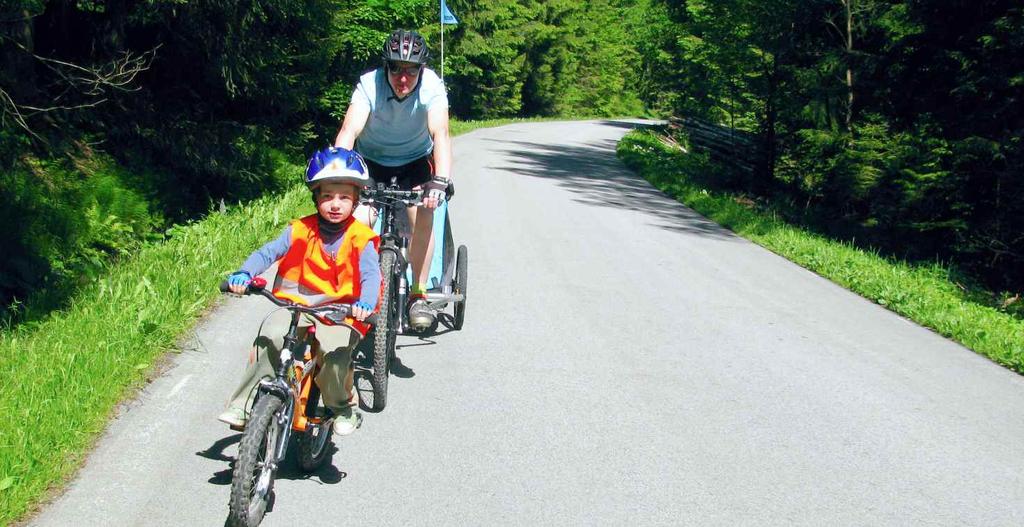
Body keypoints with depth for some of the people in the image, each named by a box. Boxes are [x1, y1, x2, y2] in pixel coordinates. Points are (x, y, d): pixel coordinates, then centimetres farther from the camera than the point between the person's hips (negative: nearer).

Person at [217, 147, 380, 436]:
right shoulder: (300, 231, 2)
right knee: (271, 335, -28)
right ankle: (244, 405, -17)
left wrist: (365, 303, -39)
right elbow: (268, 252, -5)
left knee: (335, 352, -29)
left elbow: (371, 274, -17)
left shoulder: (360, 239, -5)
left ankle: (342, 406, 4)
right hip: (297, 304, 2)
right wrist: (243, 274, -25)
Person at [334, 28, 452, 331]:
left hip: (415, 159, 0)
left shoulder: (431, 86, -27)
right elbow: (349, 131, -39)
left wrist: (440, 180, -55)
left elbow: (440, 133, -40)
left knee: (423, 214, -24)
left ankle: (418, 294, -9)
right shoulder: (369, 85, -28)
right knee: (359, 219, -20)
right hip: (371, 159, 0)